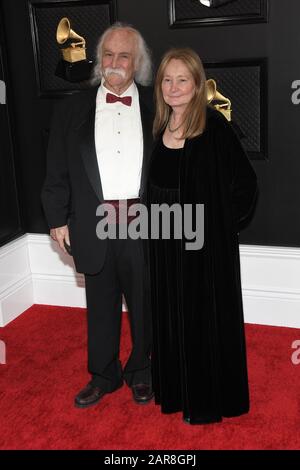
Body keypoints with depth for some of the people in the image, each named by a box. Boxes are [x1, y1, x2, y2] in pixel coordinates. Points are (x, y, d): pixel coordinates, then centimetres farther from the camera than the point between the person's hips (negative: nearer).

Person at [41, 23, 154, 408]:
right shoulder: (72, 109, 5)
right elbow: (57, 171, 6)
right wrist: (57, 219, 2)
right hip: (95, 226, 1)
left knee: (145, 305, 13)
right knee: (100, 307, 15)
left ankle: (140, 372, 35)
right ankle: (103, 375, 35)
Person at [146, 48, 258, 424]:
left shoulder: (214, 125, -14)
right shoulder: (160, 126, 6)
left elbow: (244, 183, -12)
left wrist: (223, 222, -10)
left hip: (206, 242, -6)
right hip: (167, 242, 6)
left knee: (207, 317, 6)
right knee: (172, 315, 17)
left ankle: (210, 398, 26)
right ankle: (178, 389, 36)